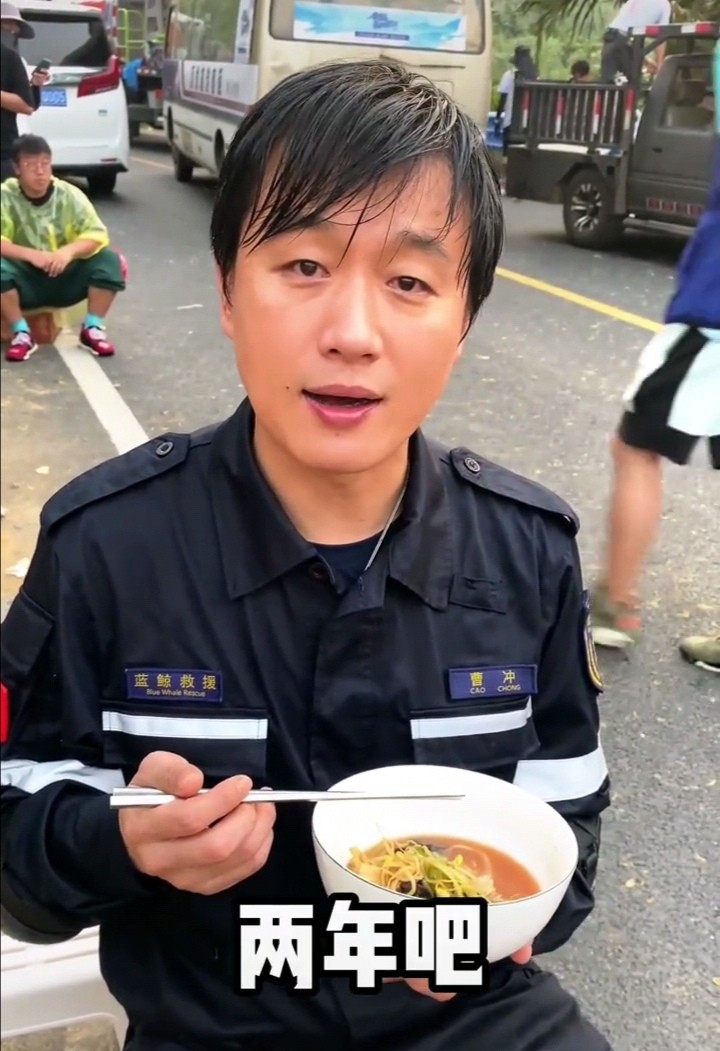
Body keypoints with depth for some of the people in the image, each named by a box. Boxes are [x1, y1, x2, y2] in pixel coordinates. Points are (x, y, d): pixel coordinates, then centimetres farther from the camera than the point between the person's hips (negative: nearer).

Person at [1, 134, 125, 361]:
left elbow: (98, 235, -12)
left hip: (66, 279, 2)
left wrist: (69, 250, -32)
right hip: (26, 283, -1)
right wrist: (30, 254, -35)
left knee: (109, 260, -21)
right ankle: (22, 334, -19)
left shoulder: (70, 194, -6)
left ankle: (92, 328, -10)